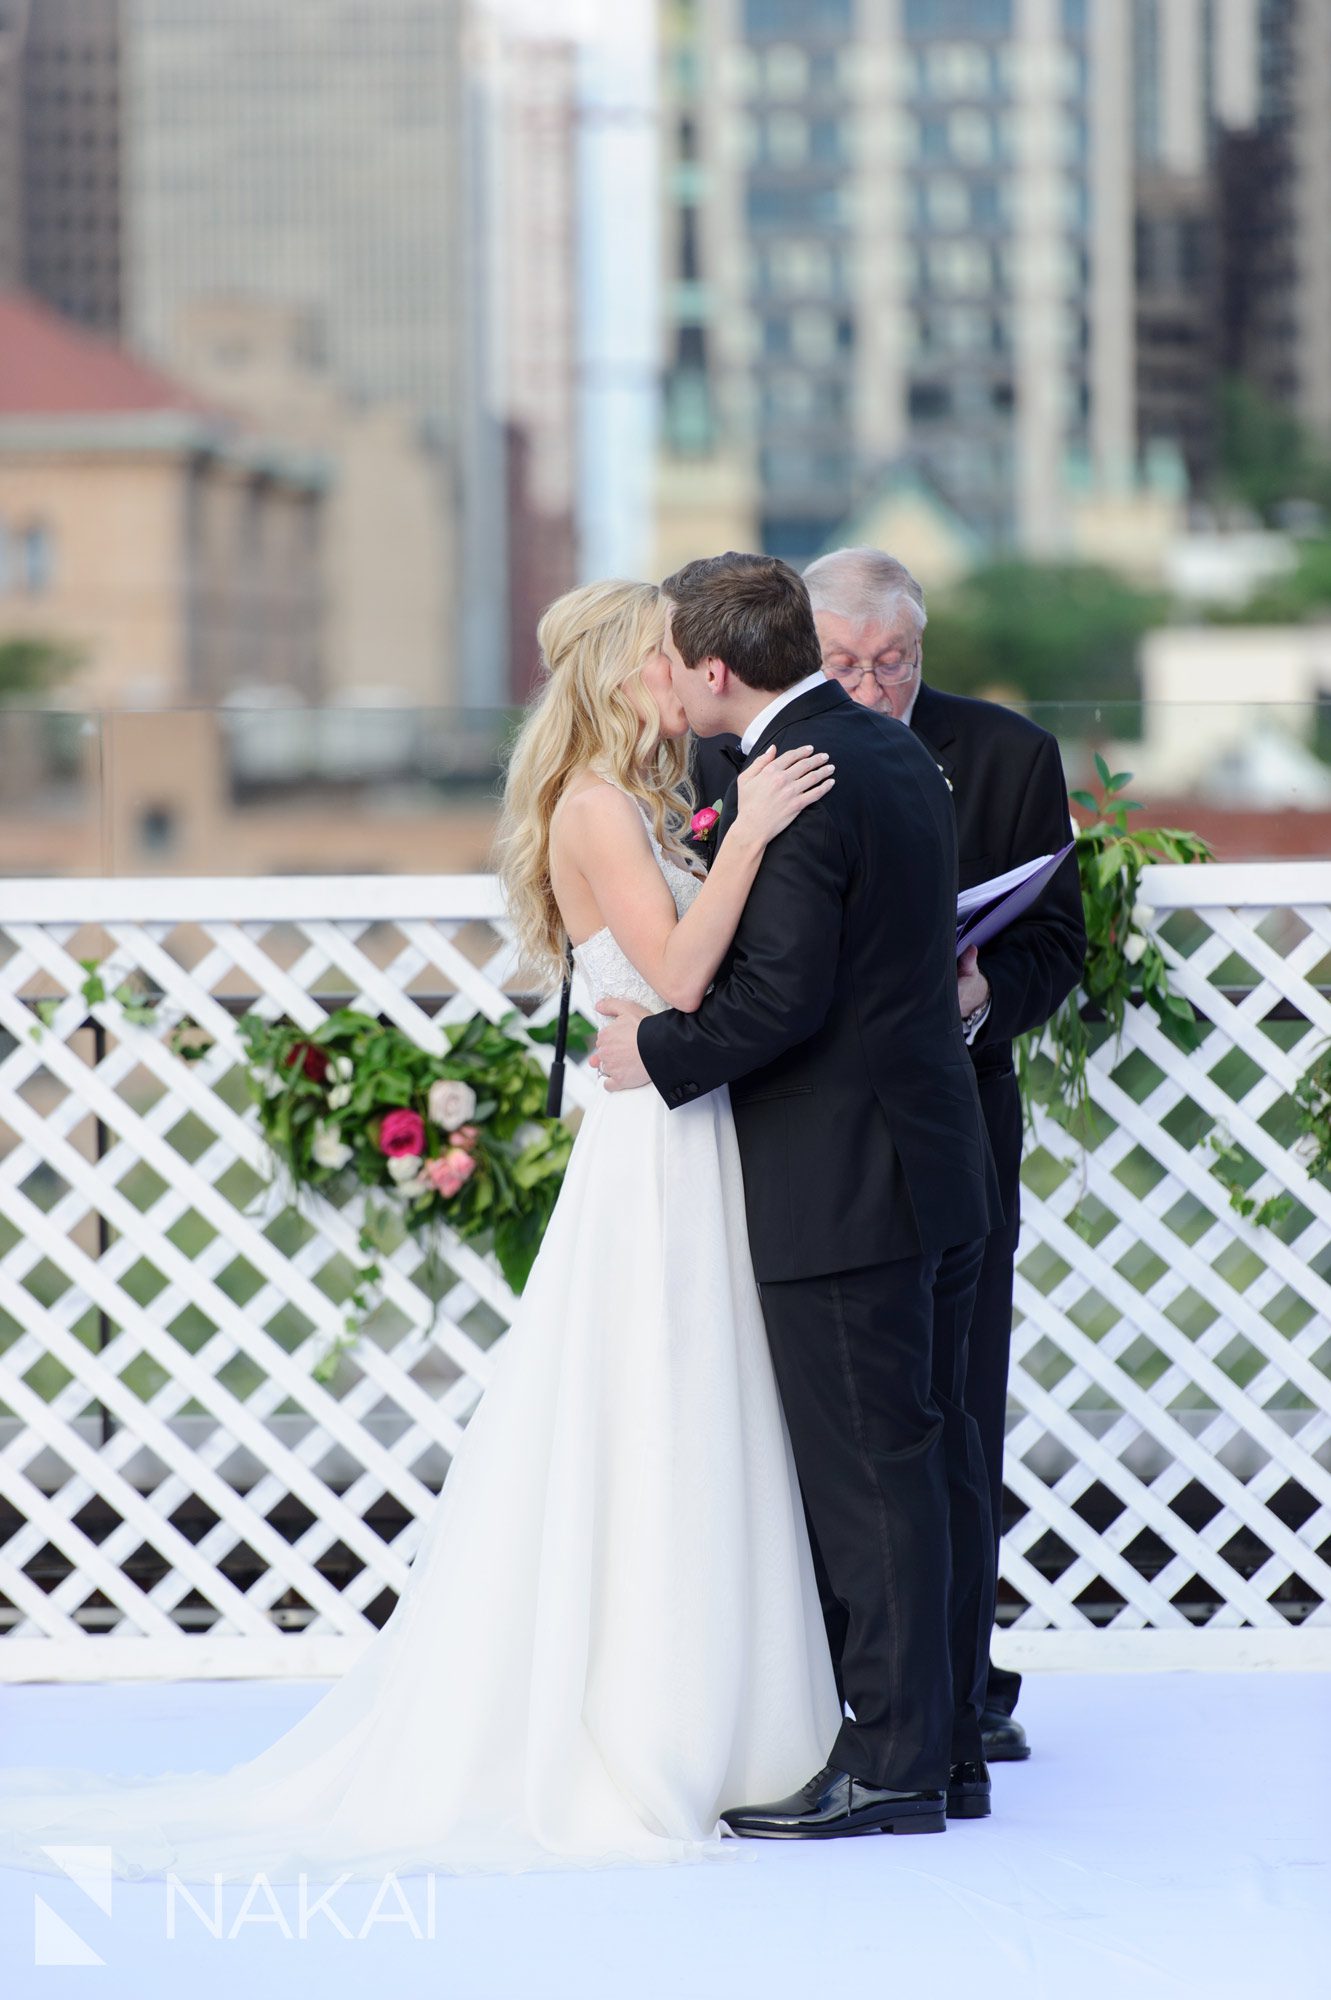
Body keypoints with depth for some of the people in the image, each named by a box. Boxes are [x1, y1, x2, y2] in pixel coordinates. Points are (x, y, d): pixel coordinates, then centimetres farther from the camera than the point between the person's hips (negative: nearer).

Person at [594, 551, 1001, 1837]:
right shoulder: (898, 755, 12)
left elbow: (781, 999, -23)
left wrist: (658, 1053, -9)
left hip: (840, 1182, -10)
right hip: (925, 1156, 10)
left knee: (867, 1468, -4)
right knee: (925, 1455, 13)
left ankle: (891, 1760, 0)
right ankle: (946, 1742, 19)